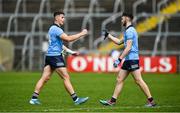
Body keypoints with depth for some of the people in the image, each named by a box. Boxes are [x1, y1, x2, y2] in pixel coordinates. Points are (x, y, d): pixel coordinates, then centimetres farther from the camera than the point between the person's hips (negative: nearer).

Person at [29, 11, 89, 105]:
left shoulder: (53, 29, 20)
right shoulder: (56, 29, -12)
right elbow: (68, 39, -21)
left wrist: (70, 51, 27)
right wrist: (81, 34, -14)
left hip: (49, 55, 10)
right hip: (55, 56, -10)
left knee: (45, 78, 5)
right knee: (66, 77, -7)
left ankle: (34, 98, 0)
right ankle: (76, 99, -6)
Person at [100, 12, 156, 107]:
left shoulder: (130, 31, -12)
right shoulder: (128, 31, 19)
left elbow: (128, 48, -19)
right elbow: (119, 42, 31)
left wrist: (119, 59, -19)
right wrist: (108, 35, 30)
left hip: (132, 59, -10)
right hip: (127, 60, 10)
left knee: (138, 80, -10)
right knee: (119, 80, 8)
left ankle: (151, 101, -8)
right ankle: (112, 101, 10)